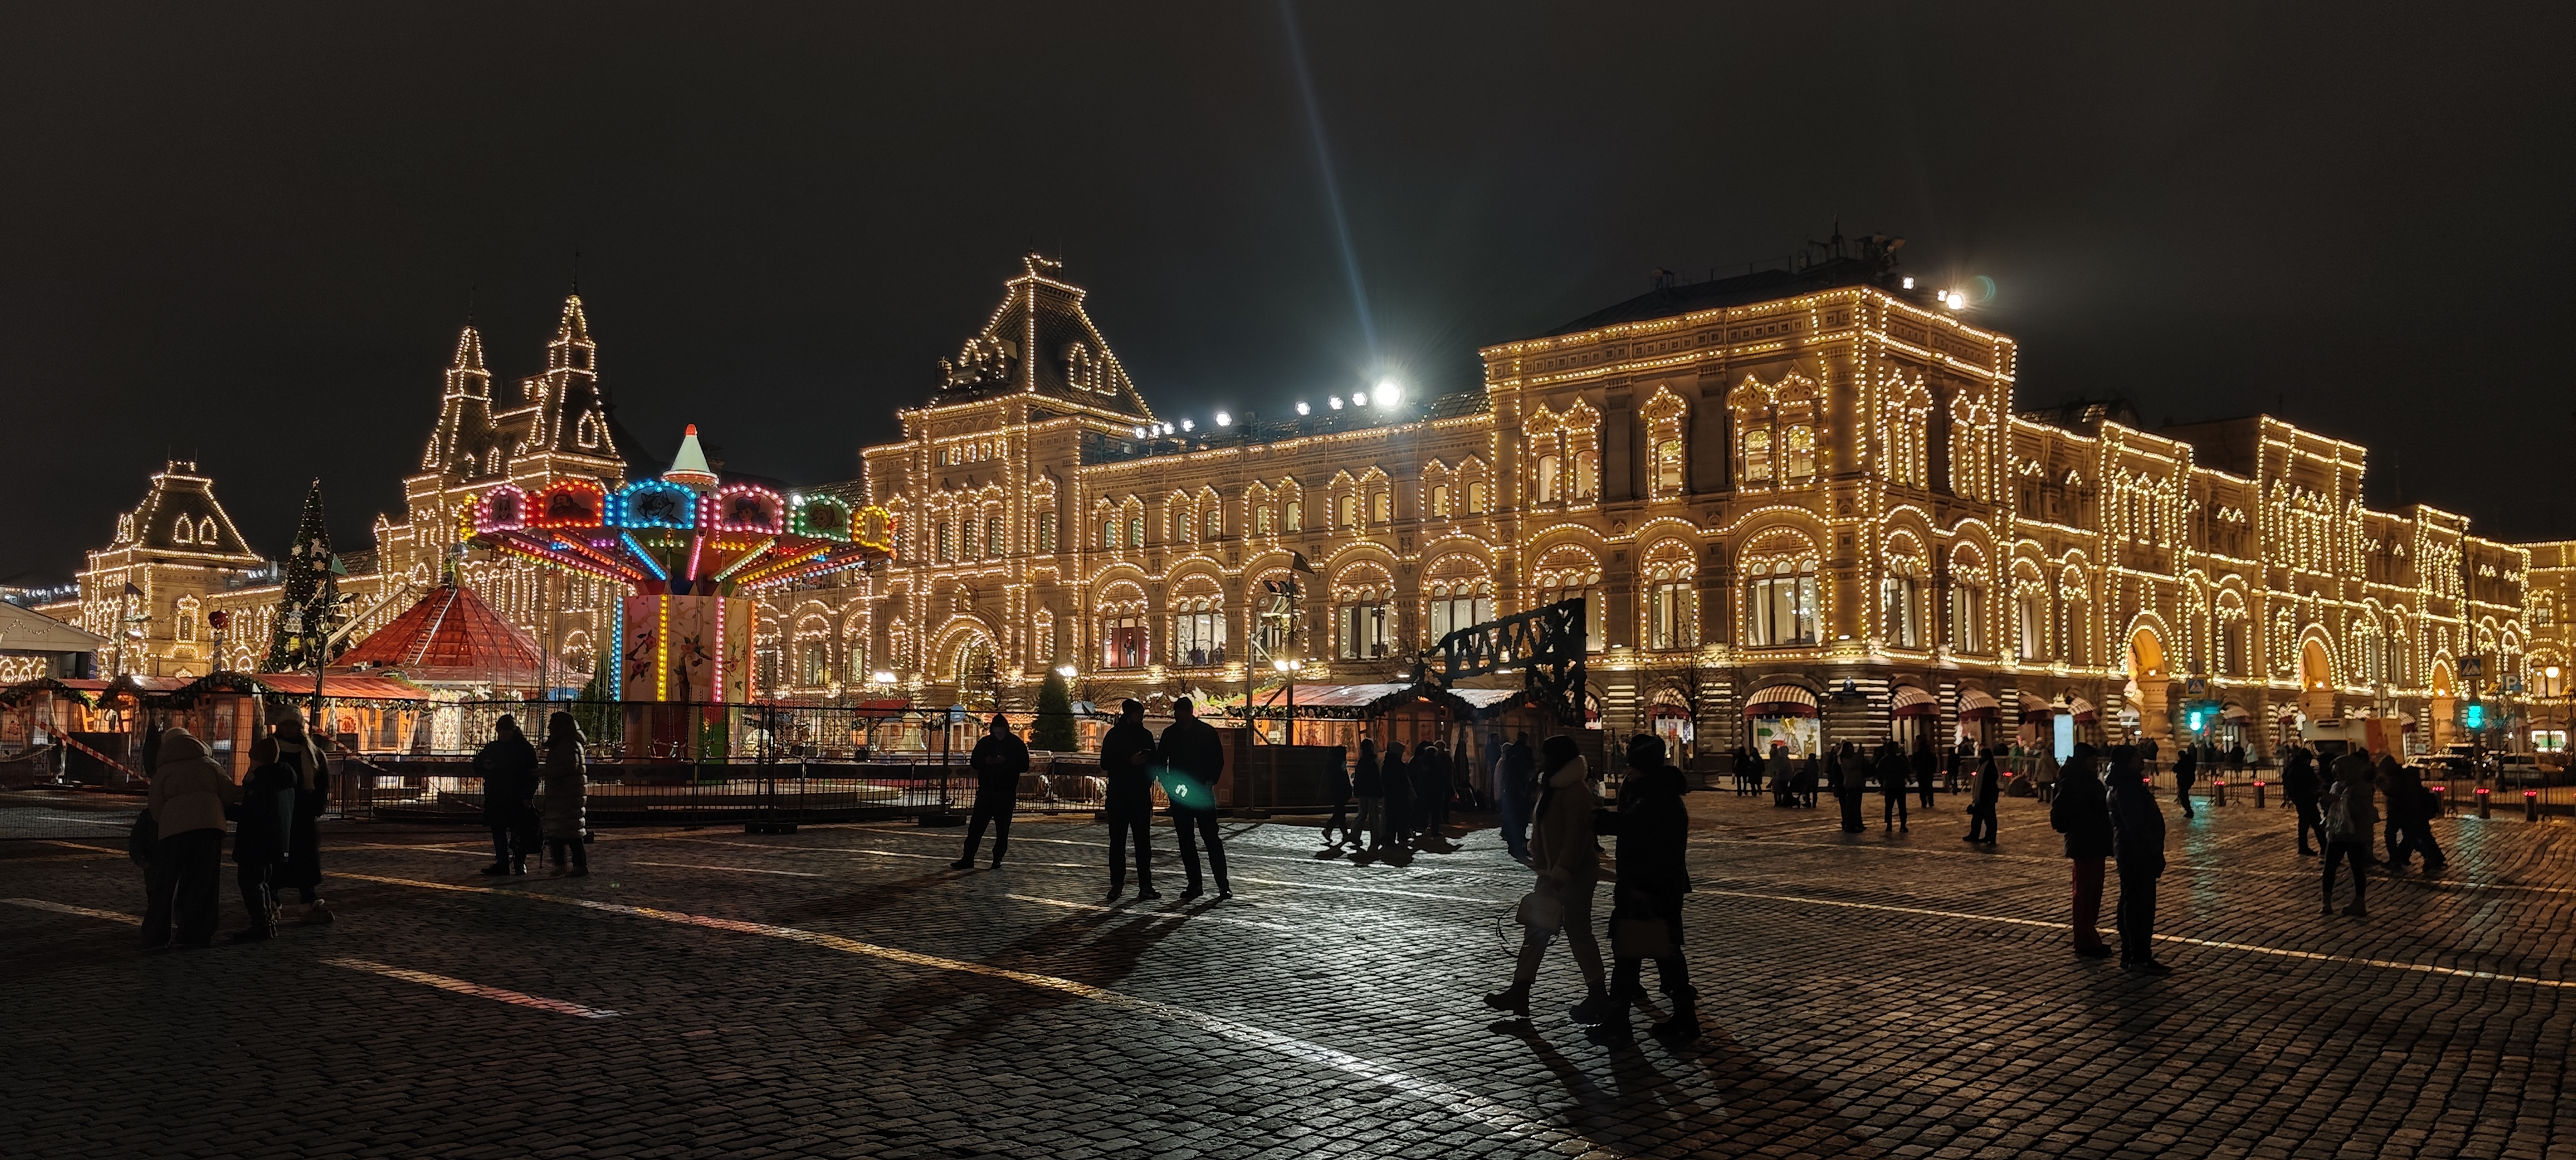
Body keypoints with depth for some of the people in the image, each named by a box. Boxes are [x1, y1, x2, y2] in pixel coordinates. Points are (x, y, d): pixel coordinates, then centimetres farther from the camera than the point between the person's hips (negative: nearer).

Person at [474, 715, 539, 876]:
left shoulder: (525, 749, -1)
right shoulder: (492, 748, 11)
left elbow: (532, 775, -3)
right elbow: (476, 767, 18)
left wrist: (528, 796, -13)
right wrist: (483, 765, -7)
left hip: (518, 800, -5)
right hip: (495, 799, 5)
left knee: (518, 832, -4)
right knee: (498, 831, 5)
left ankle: (520, 863, 2)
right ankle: (502, 863, 10)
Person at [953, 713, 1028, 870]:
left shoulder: (1017, 744, -3)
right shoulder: (984, 743, 6)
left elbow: (1024, 766, -5)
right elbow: (974, 763, 10)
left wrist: (1006, 762, -19)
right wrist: (986, 761, -11)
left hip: (1006, 793, -2)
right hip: (985, 791, 3)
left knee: (1002, 829, 4)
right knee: (975, 826, 1)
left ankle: (997, 860, 14)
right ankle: (967, 859, 6)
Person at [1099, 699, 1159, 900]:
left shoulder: (1146, 735, 10)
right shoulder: (1114, 736, -1)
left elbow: (1153, 763, 17)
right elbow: (1105, 764, -7)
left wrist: (1148, 781, -2)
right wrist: (1130, 762, -18)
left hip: (1141, 797, 3)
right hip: (1119, 798, -3)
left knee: (1143, 842, 2)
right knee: (1117, 842, 1)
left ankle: (1145, 885, 4)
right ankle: (1116, 885, 6)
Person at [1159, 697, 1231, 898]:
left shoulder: (1207, 732, -1)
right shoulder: (1170, 734, 7)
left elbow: (1219, 761, 1)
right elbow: (1161, 761, 11)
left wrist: (1210, 783, -11)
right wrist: (1167, 784, -4)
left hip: (1202, 792, -4)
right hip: (1178, 794, 4)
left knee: (1211, 837, -7)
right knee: (1185, 840, 5)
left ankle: (1223, 884, -5)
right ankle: (1194, 884, 10)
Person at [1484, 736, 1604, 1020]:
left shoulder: (1575, 791, -18)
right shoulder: (1553, 788, 14)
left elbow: (1576, 836, -25)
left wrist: (1562, 873, -28)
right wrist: (1542, 867, 18)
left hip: (1574, 875, -10)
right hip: (1553, 873, 10)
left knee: (1578, 931, -2)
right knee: (1535, 932, 8)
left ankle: (1598, 995, 10)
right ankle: (1519, 992, 11)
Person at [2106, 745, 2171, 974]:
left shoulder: (2129, 785, 15)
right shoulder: (2127, 789, -18)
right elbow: (2136, 825, -23)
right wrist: (2154, 854, -21)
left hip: (2130, 853, 11)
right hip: (2137, 854, -11)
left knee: (2131, 904, 14)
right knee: (2141, 905, -8)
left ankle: (2130, 955, 20)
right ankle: (2141, 958, -6)